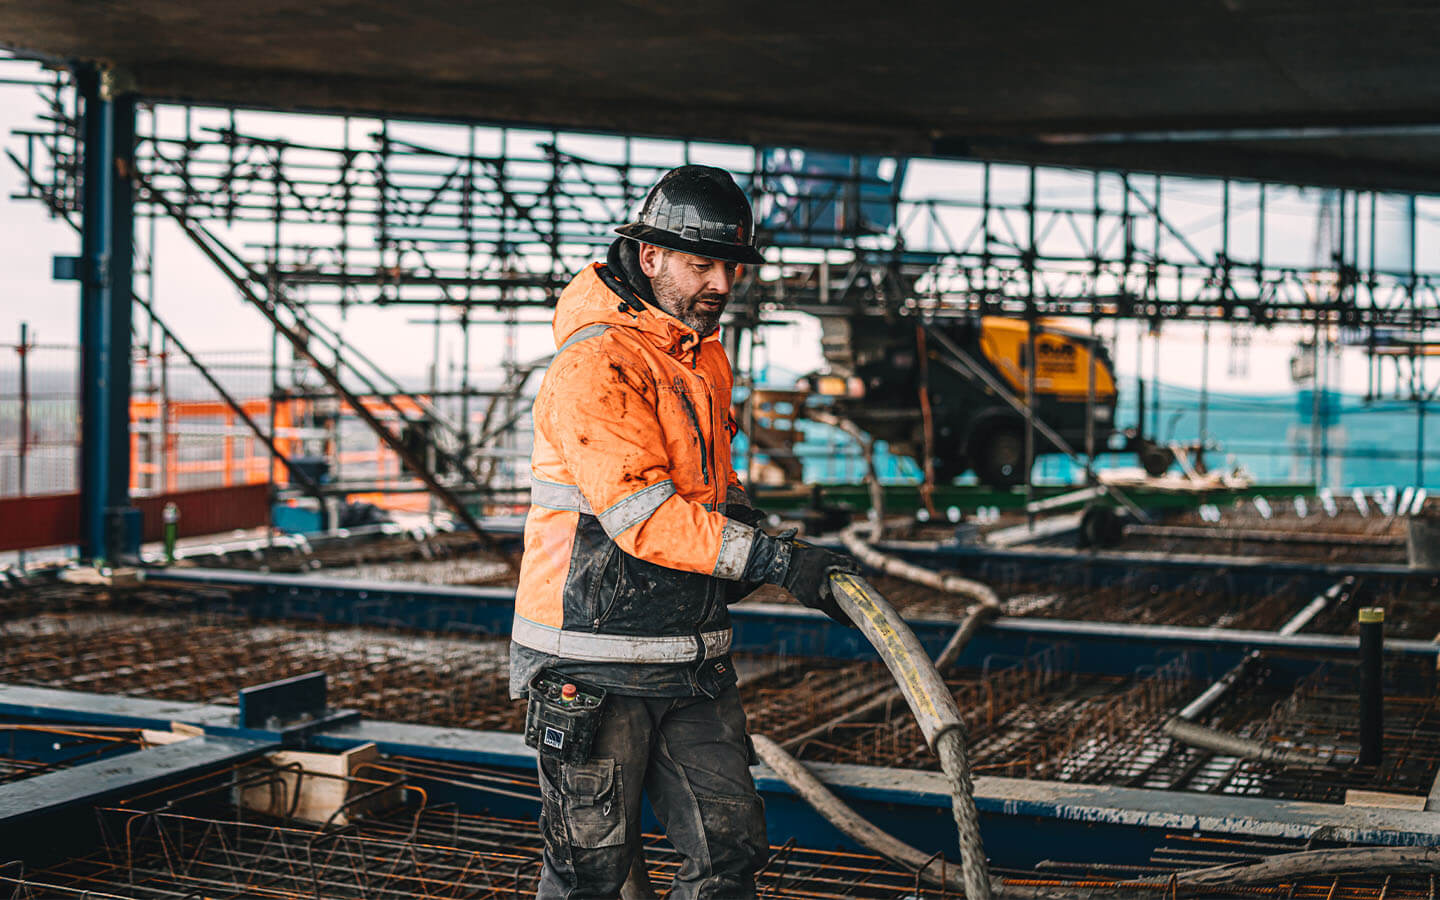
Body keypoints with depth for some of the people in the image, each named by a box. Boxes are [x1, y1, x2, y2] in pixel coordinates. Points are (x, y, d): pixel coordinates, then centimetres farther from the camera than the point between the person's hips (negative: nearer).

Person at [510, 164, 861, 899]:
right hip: (594, 659, -8)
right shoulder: (595, 364, -16)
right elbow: (642, 516, -24)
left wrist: (737, 511, 9)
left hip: (693, 658, 8)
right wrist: (775, 561, -27)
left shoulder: (707, 357, 13)